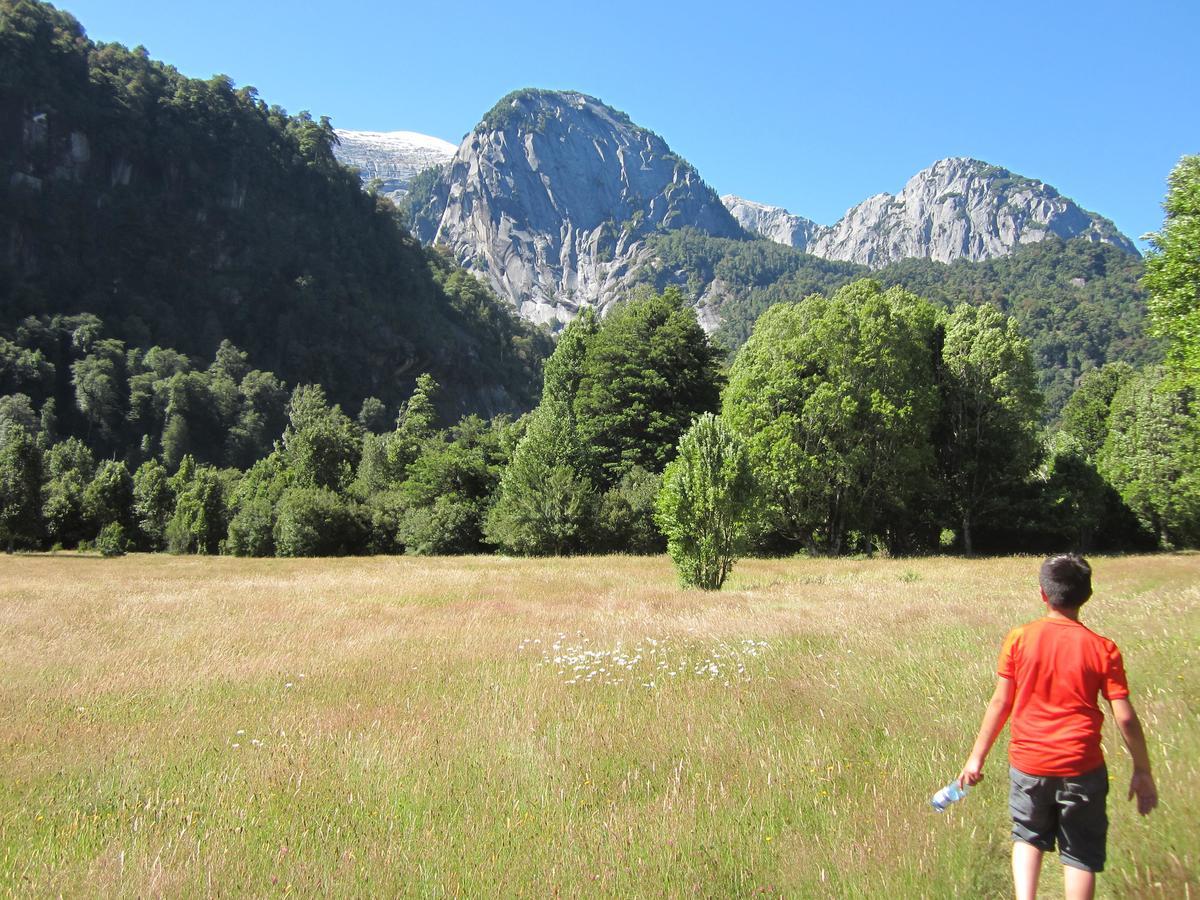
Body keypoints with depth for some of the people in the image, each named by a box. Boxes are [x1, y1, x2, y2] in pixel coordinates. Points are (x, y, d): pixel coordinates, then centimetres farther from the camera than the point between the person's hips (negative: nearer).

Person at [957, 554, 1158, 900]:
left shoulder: (1019, 638, -7)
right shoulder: (1102, 649, -8)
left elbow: (1000, 703, -5)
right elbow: (1125, 718, -7)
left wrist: (977, 756, 4)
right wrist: (1142, 772, 7)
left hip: (1027, 764, 1)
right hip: (1081, 768, -1)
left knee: (1028, 836, 23)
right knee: (1081, 855, 13)